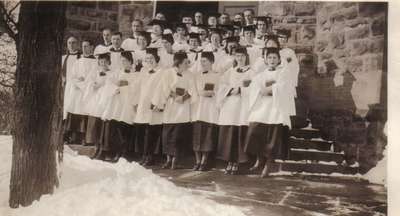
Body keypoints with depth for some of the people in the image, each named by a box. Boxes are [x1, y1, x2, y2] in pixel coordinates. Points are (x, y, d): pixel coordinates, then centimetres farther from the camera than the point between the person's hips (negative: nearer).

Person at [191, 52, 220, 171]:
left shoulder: (217, 76, 5)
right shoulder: (197, 76, 16)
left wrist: (212, 93, -16)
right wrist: (202, 93, -6)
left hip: (211, 109, -3)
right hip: (197, 108, 3)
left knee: (208, 135, -5)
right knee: (197, 134, 0)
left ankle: (204, 162, 2)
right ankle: (198, 161, 7)